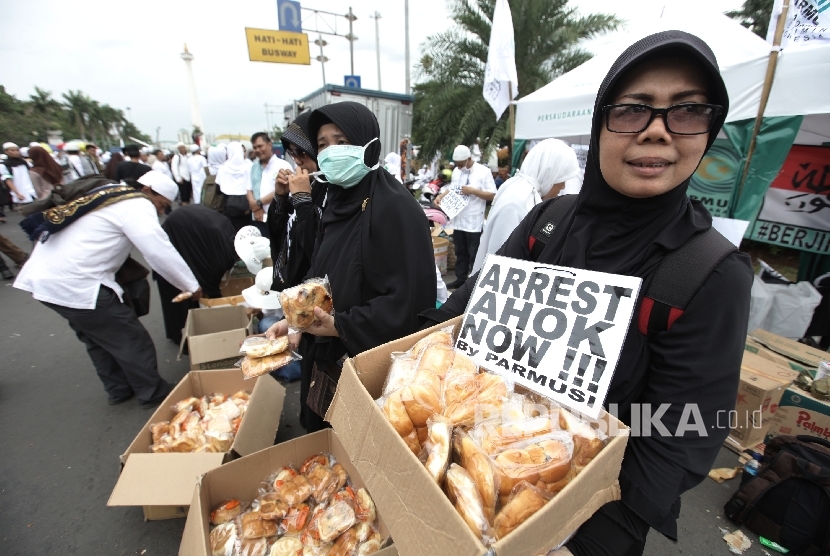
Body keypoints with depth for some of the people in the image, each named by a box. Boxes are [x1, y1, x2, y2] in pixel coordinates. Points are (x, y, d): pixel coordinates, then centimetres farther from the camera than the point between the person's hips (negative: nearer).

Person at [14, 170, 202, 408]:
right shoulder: (138, 206, -13)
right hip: (74, 284, -10)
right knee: (131, 339, 2)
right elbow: (161, 253, -20)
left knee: (98, 337, 22)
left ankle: (119, 389, 36)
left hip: (43, 276, 10)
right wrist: (192, 286, -10)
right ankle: (153, 394, 16)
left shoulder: (112, 194, 16)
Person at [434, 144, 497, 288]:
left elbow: (492, 195, -12)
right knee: (460, 253, 16)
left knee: (474, 255, 4)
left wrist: (473, 191, -21)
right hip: (457, 220, 6)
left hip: (474, 222, -6)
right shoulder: (456, 171, 9)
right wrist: (441, 196, 0)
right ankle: (460, 279, 29)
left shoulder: (483, 171, -10)